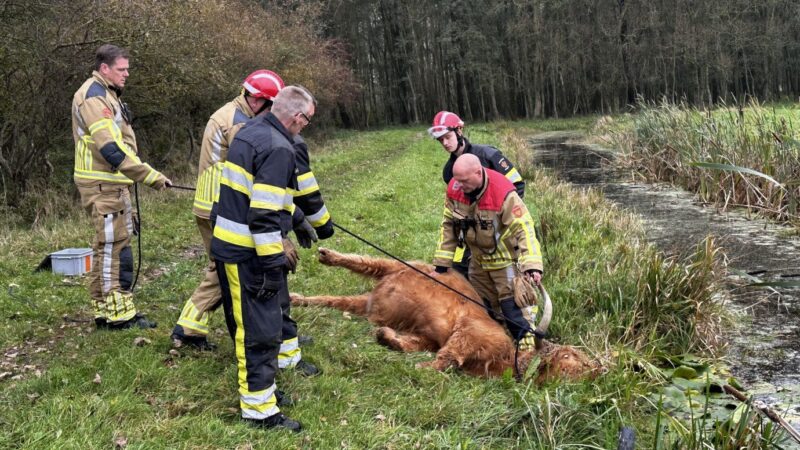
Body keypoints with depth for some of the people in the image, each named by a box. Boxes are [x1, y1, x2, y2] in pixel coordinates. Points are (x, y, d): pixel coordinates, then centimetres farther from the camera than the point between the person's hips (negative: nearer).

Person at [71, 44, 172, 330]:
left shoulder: (106, 94, 18)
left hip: (112, 184, 10)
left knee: (108, 247, 14)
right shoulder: (94, 97, -15)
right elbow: (111, 149, -25)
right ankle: (118, 313, -1)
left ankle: (104, 310, 22)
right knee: (113, 247, -6)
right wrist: (151, 177, -24)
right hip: (103, 186, -10)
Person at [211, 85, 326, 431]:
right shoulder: (278, 148, -19)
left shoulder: (251, 131, 12)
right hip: (248, 253, -10)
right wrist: (272, 262, -20)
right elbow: (265, 214, -24)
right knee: (260, 329, -3)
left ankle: (255, 383, 36)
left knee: (245, 324, 21)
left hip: (228, 244, 10)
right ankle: (259, 409, 4)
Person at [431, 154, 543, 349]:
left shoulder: (504, 194, -30)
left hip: (505, 259, -6)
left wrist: (532, 265, -40)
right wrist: (441, 264, -2)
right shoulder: (455, 189, -13)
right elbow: (448, 226, -3)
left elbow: (524, 229, -30)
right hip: (479, 259, 6)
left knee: (513, 304, -8)